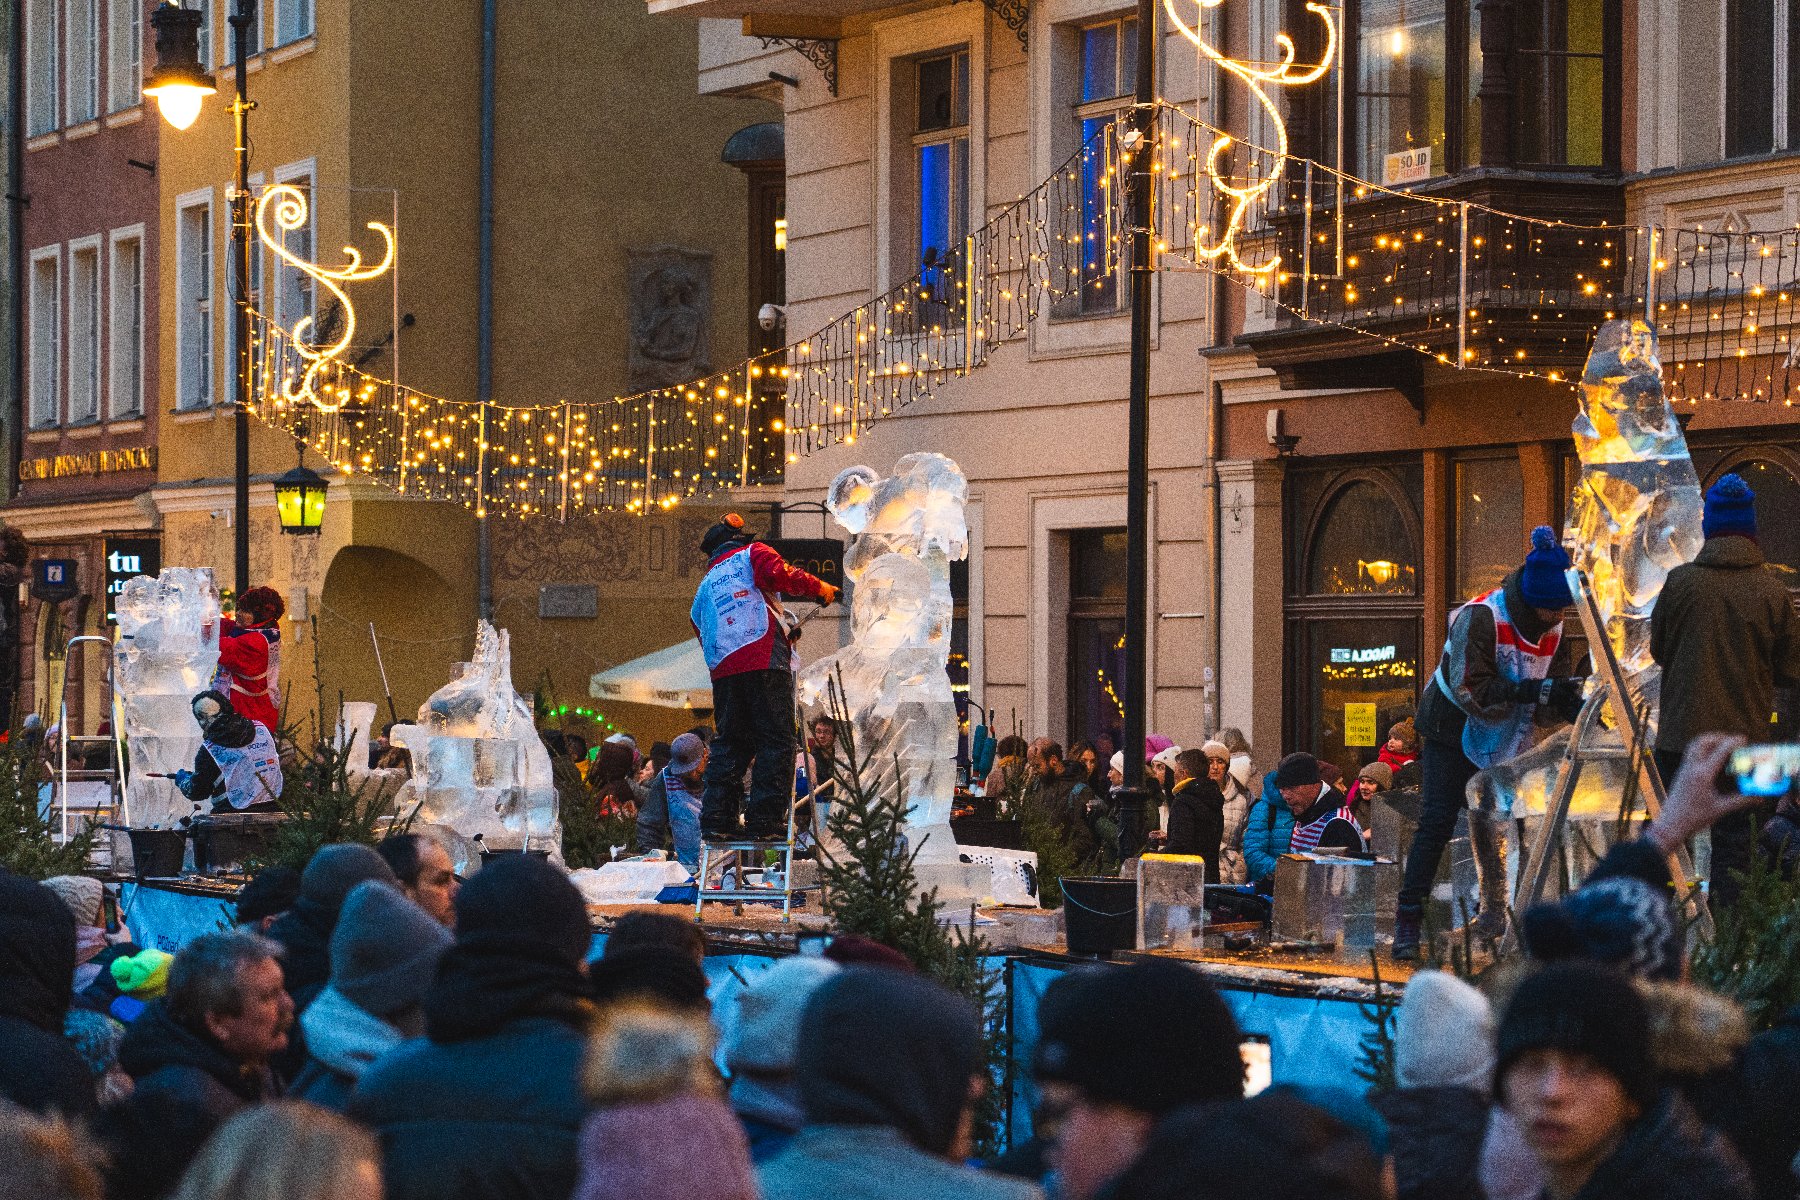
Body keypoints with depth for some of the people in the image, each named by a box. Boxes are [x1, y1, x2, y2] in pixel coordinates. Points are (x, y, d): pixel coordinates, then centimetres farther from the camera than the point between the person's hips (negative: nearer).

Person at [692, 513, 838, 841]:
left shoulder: (706, 586, 29)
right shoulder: (752, 554, 10)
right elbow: (778, 575, -10)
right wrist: (818, 587, 2)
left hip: (722, 667, 6)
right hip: (764, 660, -6)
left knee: (730, 743, 12)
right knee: (775, 740, -5)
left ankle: (716, 817, 4)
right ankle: (765, 819, -14)